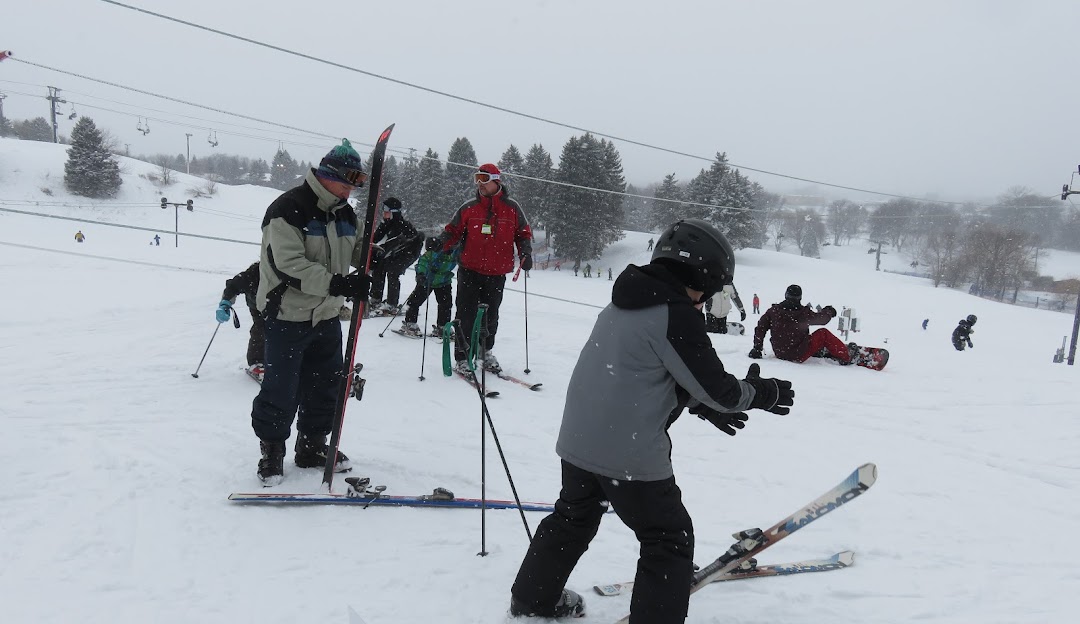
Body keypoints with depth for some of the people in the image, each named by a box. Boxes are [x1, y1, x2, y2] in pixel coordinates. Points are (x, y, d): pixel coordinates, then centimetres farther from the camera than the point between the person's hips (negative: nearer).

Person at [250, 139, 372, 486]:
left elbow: (361, 252, 12)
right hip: (288, 316, -7)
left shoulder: (345, 214, 7)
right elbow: (290, 267, -27)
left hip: (326, 315, 8)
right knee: (281, 391, 1)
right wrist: (338, 284, -35)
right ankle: (272, 451, 21)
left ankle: (312, 447, 32)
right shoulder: (287, 210, -18)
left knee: (326, 385, 15)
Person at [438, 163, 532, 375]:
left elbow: (523, 233, 9)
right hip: (470, 270, -1)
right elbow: (453, 231, 7)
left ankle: (486, 351, 29)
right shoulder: (469, 208, 3)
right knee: (466, 315, -2)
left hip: (497, 272, 1)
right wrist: (441, 243, -12)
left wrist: (525, 253, -7)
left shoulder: (511, 208, 2)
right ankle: (463, 356, 6)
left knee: (491, 316, 12)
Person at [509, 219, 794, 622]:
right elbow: (716, 387, -13)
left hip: (578, 440, 9)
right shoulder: (676, 315, -17)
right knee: (670, 541, 10)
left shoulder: (624, 304, 10)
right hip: (630, 453, -9)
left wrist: (700, 404, 18)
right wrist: (764, 393, 6)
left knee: (573, 518, 27)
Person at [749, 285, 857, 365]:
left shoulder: (773, 311, -6)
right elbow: (822, 318, 3)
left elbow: (760, 328, -1)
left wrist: (757, 349, 7)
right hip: (799, 355, -5)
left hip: (779, 353, 5)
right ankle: (847, 356, 20)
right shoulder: (804, 313, -14)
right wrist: (829, 311, 27)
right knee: (823, 333, 11)